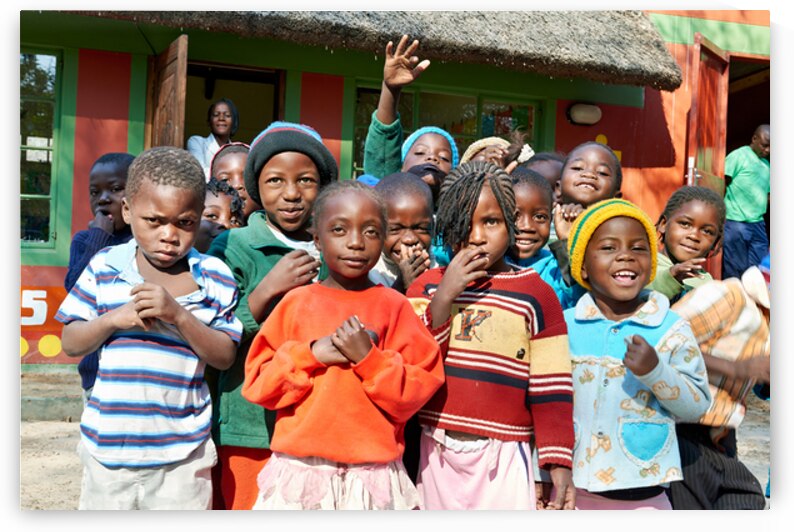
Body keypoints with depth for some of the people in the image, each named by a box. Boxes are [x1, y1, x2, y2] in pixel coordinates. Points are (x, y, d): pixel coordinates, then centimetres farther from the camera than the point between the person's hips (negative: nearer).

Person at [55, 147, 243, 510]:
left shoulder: (214, 278, -5)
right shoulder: (104, 267, 0)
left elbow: (225, 356, -8)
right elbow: (71, 344, 3)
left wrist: (178, 314, -22)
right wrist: (115, 319, -16)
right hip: (108, 444, 2)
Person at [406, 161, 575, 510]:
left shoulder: (535, 294, -2)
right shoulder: (427, 286, 5)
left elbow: (551, 389, -4)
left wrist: (558, 463, -9)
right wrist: (444, 298, -15)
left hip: (502, 458, -2)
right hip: (436, 455, 3)